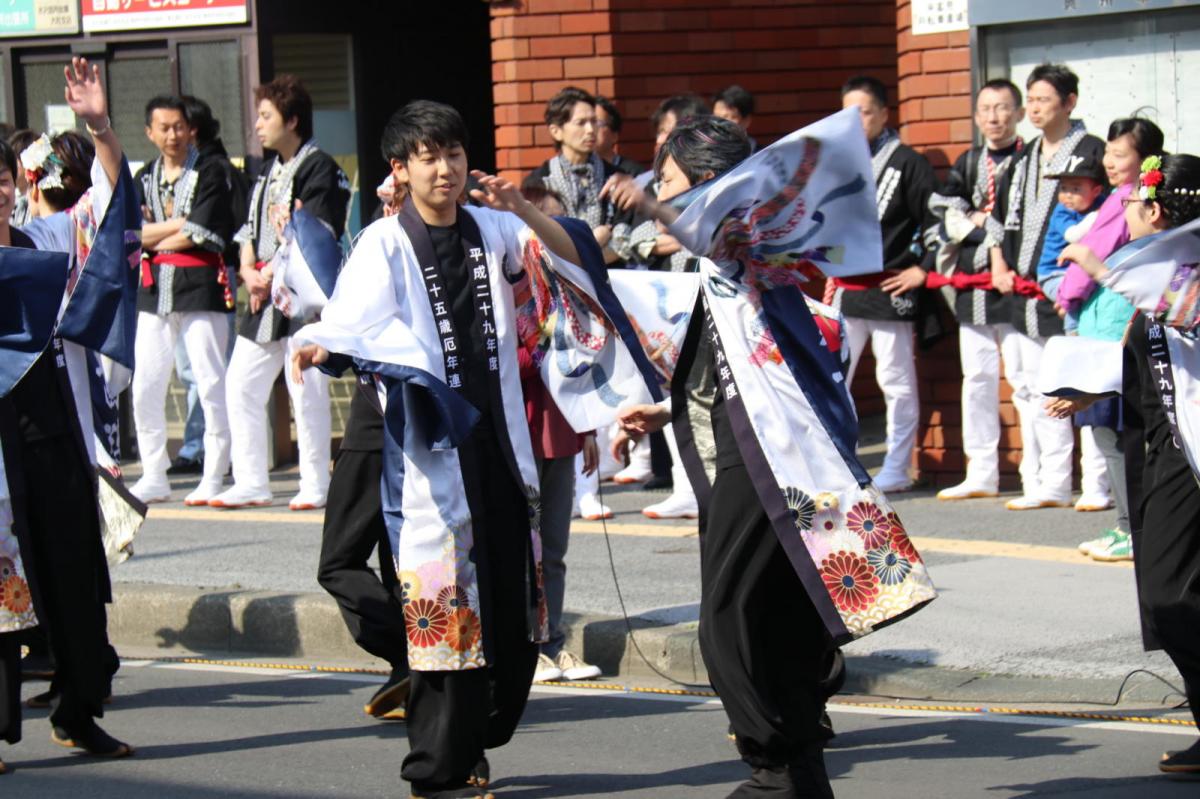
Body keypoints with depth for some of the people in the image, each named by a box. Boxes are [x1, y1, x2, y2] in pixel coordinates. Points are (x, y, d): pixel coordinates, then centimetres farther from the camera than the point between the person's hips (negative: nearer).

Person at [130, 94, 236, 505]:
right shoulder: (144, 178, 14)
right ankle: (154, 477, 12)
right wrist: (179, 225, -9)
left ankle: (215, 477, 0)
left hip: (201, 287, -5)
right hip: (154, 290, 5)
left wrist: (155, 237, -1)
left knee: (211, 384, -5)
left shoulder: (210, 174, -1)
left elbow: (203, 234, -11)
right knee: (145, 386, 4)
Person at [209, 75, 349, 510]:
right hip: (264, 296, 9)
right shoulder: (268, 172, 19)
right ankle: (251, 483, 13)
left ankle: (315, 486, 1)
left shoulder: (320, 170, -9)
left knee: (305, 390, -7)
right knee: (241, 387, 7)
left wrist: (270, 275, -13)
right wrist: (248, 271, 0)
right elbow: (250, 229, 18)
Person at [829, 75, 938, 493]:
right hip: (845, 291, 6)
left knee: (896, 381, 1)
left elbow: (936, 218, -7)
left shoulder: (907, 163, -5)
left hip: (891, 290, -6)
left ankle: (896, 469, 8)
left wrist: (923, 269, -9)